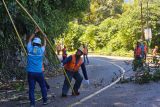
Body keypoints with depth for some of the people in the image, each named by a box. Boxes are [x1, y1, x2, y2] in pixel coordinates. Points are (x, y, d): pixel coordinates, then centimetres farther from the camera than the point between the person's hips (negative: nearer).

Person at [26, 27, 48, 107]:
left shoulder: (30, 49, 0)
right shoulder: (41, 50, -1)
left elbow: (29, 40, 18)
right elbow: (44, 45, 22)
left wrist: (35, 33, 26)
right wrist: (44, 38, 39)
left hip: (30, 72, 1)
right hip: (39, 72, 0)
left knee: (31, 88, 2)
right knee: (43, 86, 15)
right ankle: (45, 101, 20)